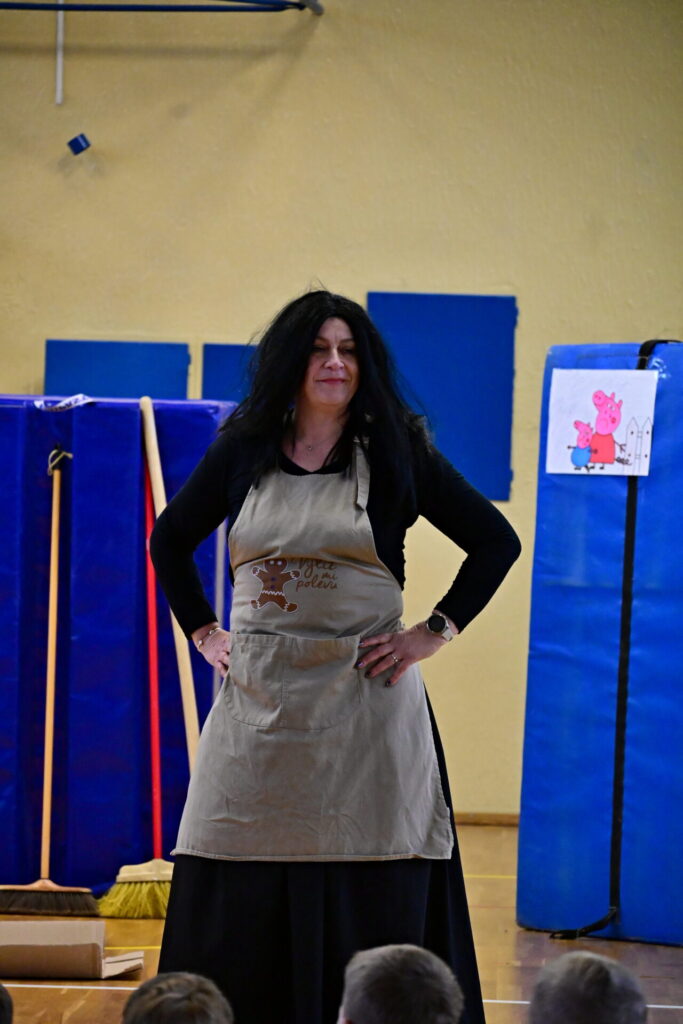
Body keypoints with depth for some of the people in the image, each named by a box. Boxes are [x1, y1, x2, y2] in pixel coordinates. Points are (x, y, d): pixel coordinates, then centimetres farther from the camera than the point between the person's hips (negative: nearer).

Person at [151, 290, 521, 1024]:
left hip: (364, 703, -2)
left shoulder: (395, 455, 2)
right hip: (257, 704, 2)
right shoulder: (242, 454, 8)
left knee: (369, 907, -3)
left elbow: (495, 541, 5)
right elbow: (169, 540, 22)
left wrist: (435, 633, -2)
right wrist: (203, 633, 12)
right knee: (239, 901, 1)